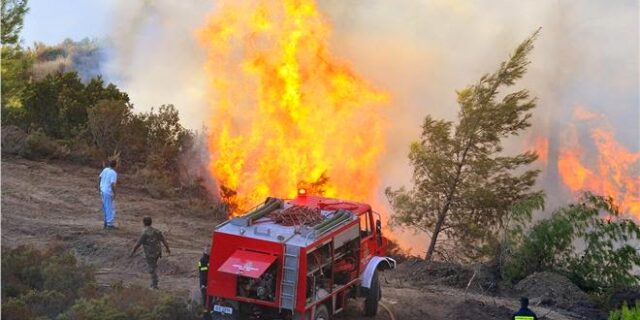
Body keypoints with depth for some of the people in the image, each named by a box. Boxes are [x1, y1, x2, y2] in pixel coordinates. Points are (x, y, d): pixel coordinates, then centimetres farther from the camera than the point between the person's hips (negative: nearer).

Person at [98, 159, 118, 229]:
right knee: (110, 208, 0)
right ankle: (109, 224, 3)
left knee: (105, 207, 17)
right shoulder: (114, 173, -18)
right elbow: (112, 184, -24)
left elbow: (99, 178, 13)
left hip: (102, 191, 8)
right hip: (108, 192, -8)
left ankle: (106, 223, 25)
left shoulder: (105, 169, 4)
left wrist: (99, 186, 27)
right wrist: (114, 194, -16)